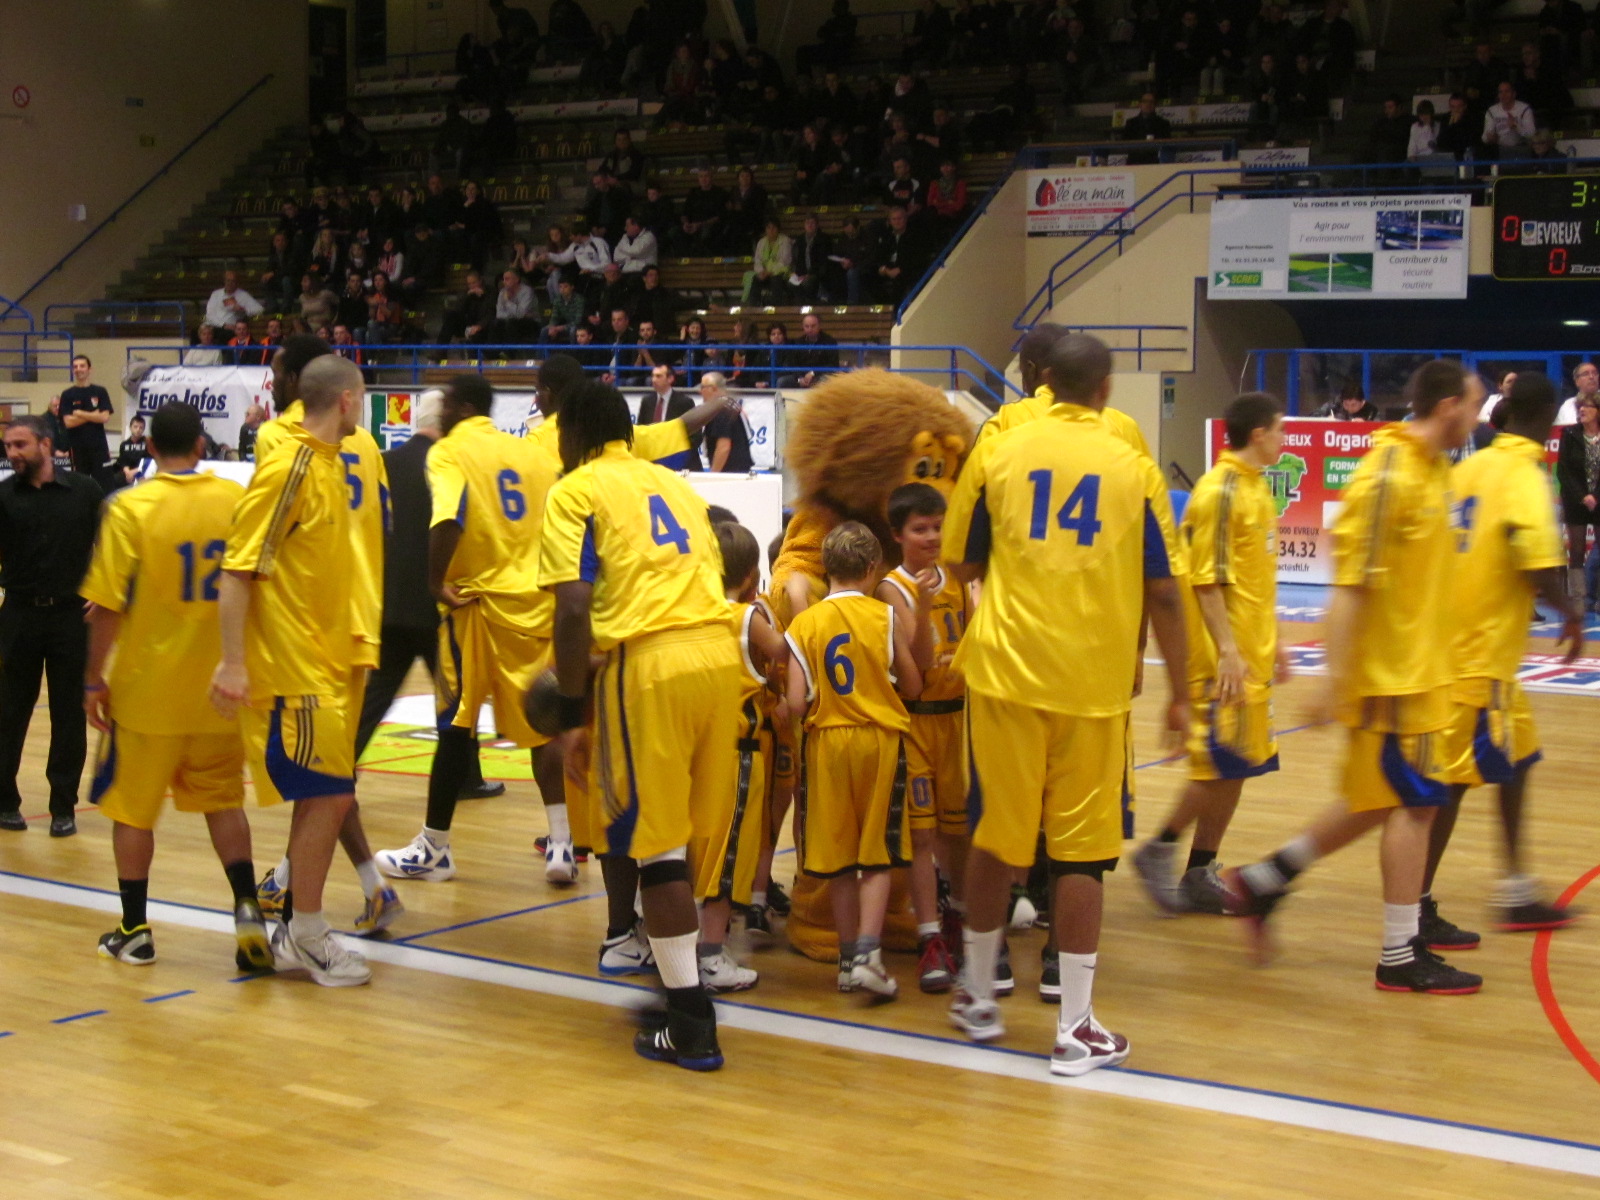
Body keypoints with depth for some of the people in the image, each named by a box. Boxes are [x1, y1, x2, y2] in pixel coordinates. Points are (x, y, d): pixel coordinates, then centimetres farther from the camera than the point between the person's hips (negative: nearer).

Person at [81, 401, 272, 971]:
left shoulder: (131, 508, -12)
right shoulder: (237, 501, -3)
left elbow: (107, 606, -13)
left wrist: (93, 678, -2)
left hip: (148, 688, -3)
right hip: (219, 686, 3)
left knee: (132, 807, 12)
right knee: (223, 802, 17)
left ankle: (134, 931, 18)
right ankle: (247, 912, 3)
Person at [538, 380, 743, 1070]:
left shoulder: (577, 490, 4)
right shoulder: (675, 484, 24)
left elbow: (575, 606, -7)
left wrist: (570, 707, -2)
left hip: (648, 660, -6)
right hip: (720, 650, 6)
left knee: (655, 841, 0)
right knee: (698, 834, 17)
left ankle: (690, 1025, 1)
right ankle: (681, 981, 30)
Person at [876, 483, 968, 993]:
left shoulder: (957, 580, 7)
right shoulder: (894, 587, -7)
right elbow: (919, 660, -17)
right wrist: (923, 607, -30)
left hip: (958, 713, 5)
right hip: (914, 718, -5)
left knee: (958, 825, 14)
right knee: (920, 832, -5)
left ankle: (961, 913, 35)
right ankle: (931, 940, -5)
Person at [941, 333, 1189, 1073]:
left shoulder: (997, 456, 2)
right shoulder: (1133, 469, 0)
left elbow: (962, 566, 9)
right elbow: (1162, 593, 1)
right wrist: (1179, 693, 9)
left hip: (1006, 673, 1)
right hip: (1094, 682, -1)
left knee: (996, 837, 13)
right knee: (1080, 851, 4)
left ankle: (979, 999, 27)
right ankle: (1075, 1028, 7)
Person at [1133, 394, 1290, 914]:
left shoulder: (1258, 489, 15)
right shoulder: (1219, 491, -13)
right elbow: (1207, 578, -17)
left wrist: (1273, 641, 21)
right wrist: (1228, 650, -21)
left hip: (1252, 652, 9)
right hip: (1223, 656, -9)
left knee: (1237, 766, 9)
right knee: (1221, 764, -8)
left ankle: (1201, 876, 15)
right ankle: (1158, 851, 6)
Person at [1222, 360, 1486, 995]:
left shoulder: (1433, 470, 12)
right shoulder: (1388, 473, -17)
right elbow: (1349, 583, -21)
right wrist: (1336, 679, -23)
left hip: (1420, 671, 9)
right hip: (1392, 674, -9)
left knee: (1377, 802, 15)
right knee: (1414, 805, -2)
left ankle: (1260, 882, 24)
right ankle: (1402, 957, 7)